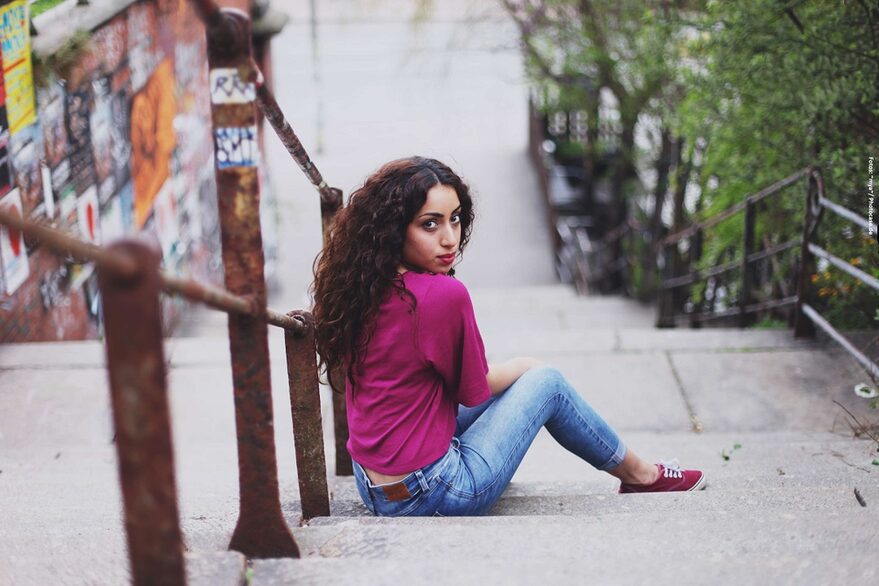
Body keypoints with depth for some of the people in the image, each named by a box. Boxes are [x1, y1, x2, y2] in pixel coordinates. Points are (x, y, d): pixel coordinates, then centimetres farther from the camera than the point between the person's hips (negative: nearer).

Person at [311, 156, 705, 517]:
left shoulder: (359, 286, -1)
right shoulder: (443, 294, -25)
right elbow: (473, 390, -9)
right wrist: (525, 367, 12)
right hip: (432, 494, -8)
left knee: (518, 373, 23)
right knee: (546, 381, 12)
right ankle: (639, 475, 33)